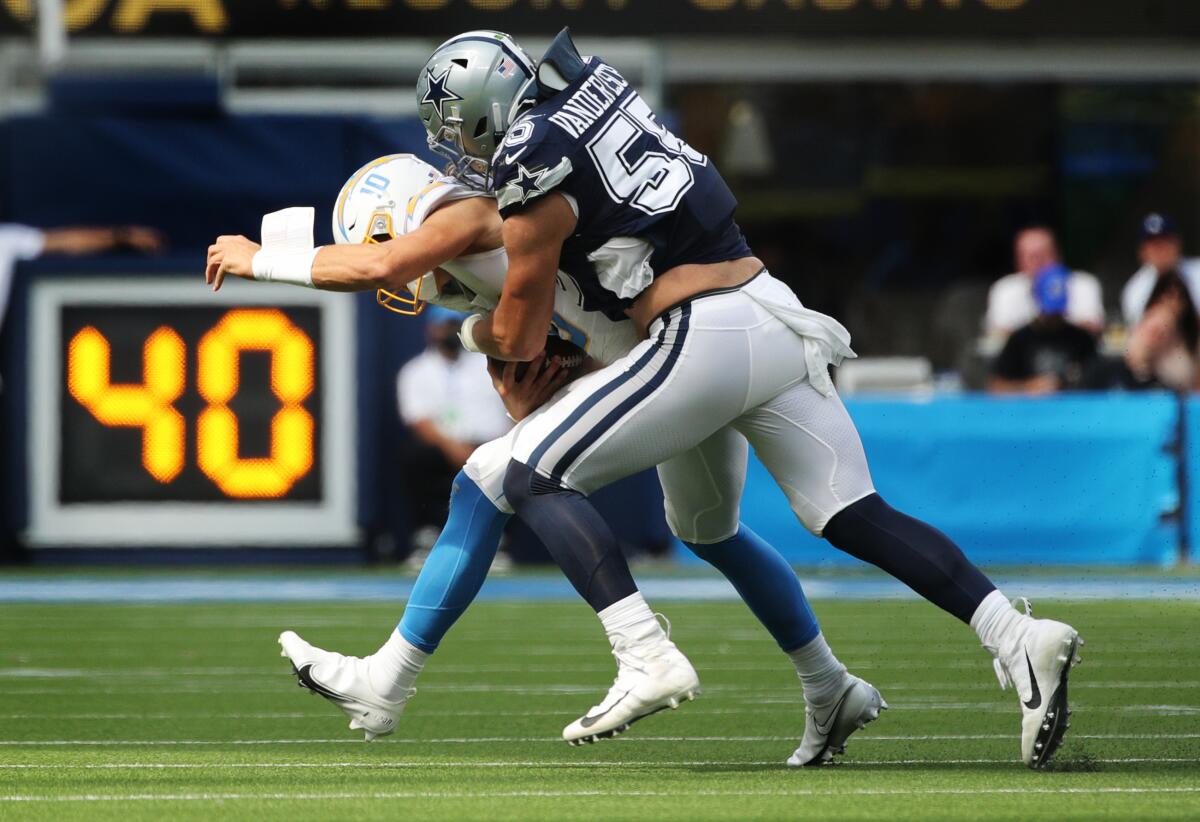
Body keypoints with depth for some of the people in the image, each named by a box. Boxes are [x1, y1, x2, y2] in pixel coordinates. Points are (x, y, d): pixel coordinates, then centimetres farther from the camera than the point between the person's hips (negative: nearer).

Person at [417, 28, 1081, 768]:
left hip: (703, 339, -8)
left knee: (536, 476, -1)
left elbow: (521, 338, 3)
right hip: (774, 318, 8)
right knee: (855, 516, 8)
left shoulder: (532, 173, -6)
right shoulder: (594, 87, 15)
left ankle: (647, 658, -17)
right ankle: (1019, 639, -7)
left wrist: (474, 332, 25)